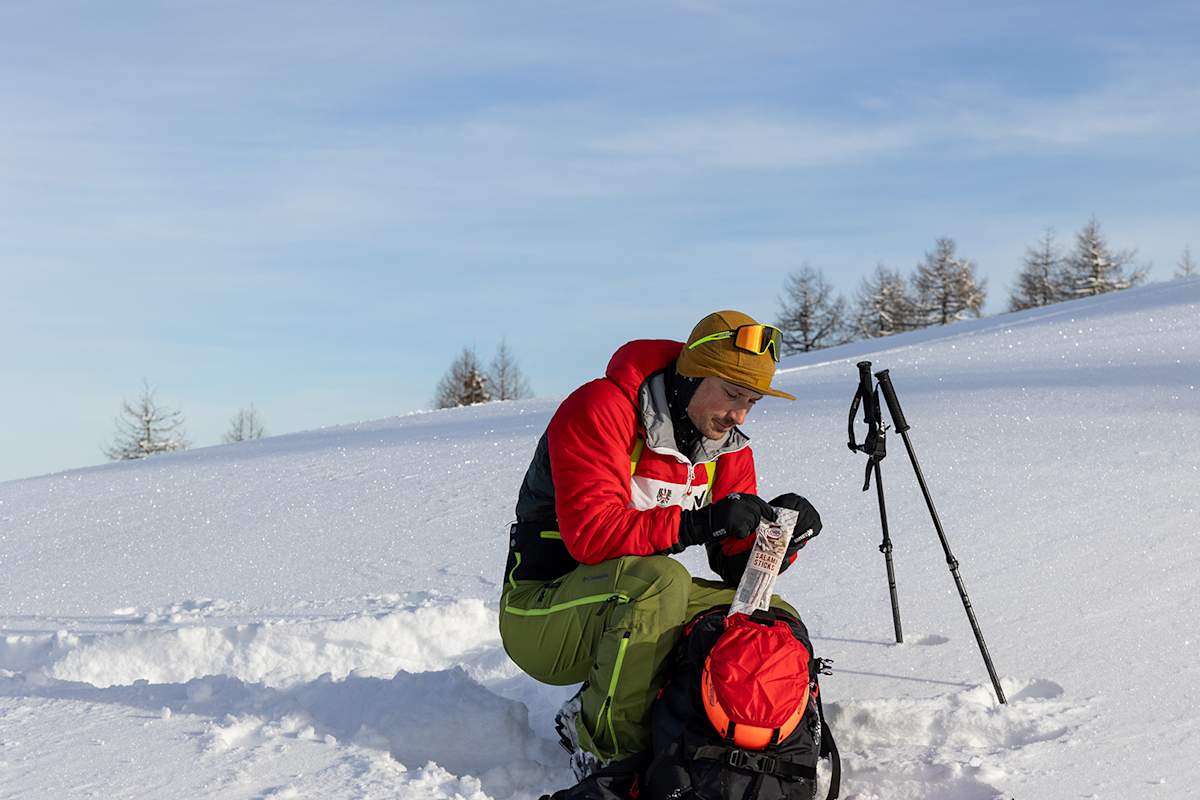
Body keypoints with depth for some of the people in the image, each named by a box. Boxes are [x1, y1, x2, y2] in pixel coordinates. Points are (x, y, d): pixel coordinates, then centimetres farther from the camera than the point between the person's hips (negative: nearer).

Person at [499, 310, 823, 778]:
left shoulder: (728, 449, 4)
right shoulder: (599, 410, -19)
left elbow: (736, 565, 2)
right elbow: (591, 534, -31)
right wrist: (696, 523, -39)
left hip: (633, 611, 8)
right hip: (543, 614, -8)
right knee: (660, 580, -36)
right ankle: (602, 749, -17)